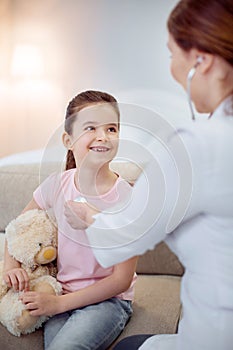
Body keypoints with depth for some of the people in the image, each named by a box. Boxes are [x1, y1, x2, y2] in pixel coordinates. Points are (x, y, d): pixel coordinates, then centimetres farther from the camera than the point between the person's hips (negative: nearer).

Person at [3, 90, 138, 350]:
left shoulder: (127, 199, -17)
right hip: (60, 293, 3)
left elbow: (122, 279, -12)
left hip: (108, 299, -3)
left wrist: (59, 303, -14)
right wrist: (11, 266, -5)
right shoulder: (57, 185, -5)